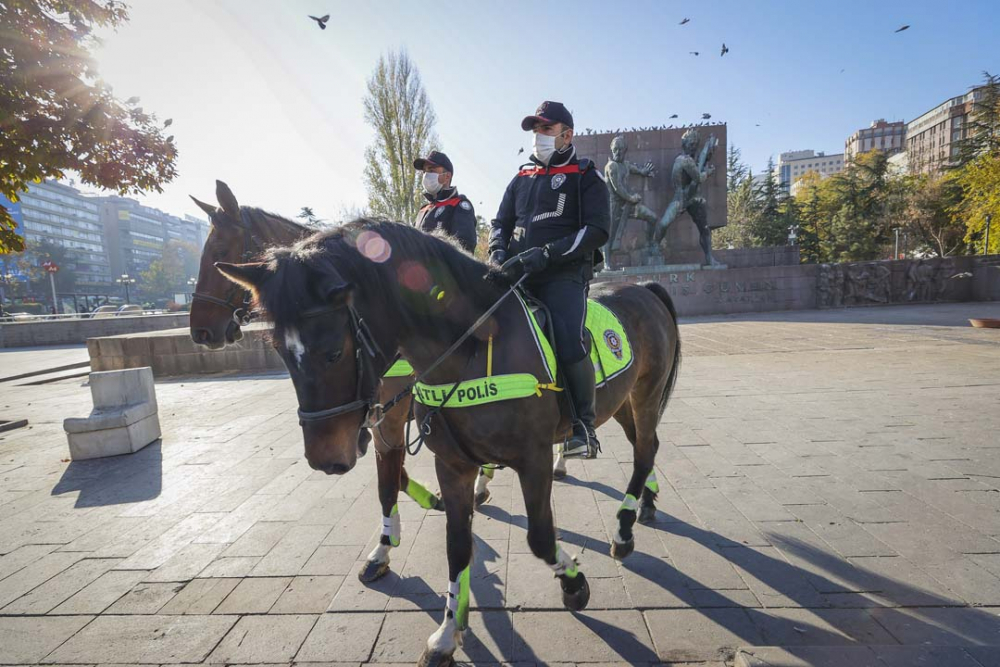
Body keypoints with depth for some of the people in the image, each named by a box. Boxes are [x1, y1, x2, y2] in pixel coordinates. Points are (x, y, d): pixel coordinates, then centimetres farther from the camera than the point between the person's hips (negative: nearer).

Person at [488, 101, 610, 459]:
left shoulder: (586, 176, 9)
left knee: (569, 342, -28)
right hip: (516, 275, 5)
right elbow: (500, 224, 22)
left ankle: (583, 425, -9)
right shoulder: (521, 179, 25)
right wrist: (498, 254, -3)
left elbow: (597, 230, -5)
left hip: (564, 274, -5)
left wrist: (545, 253, -17)